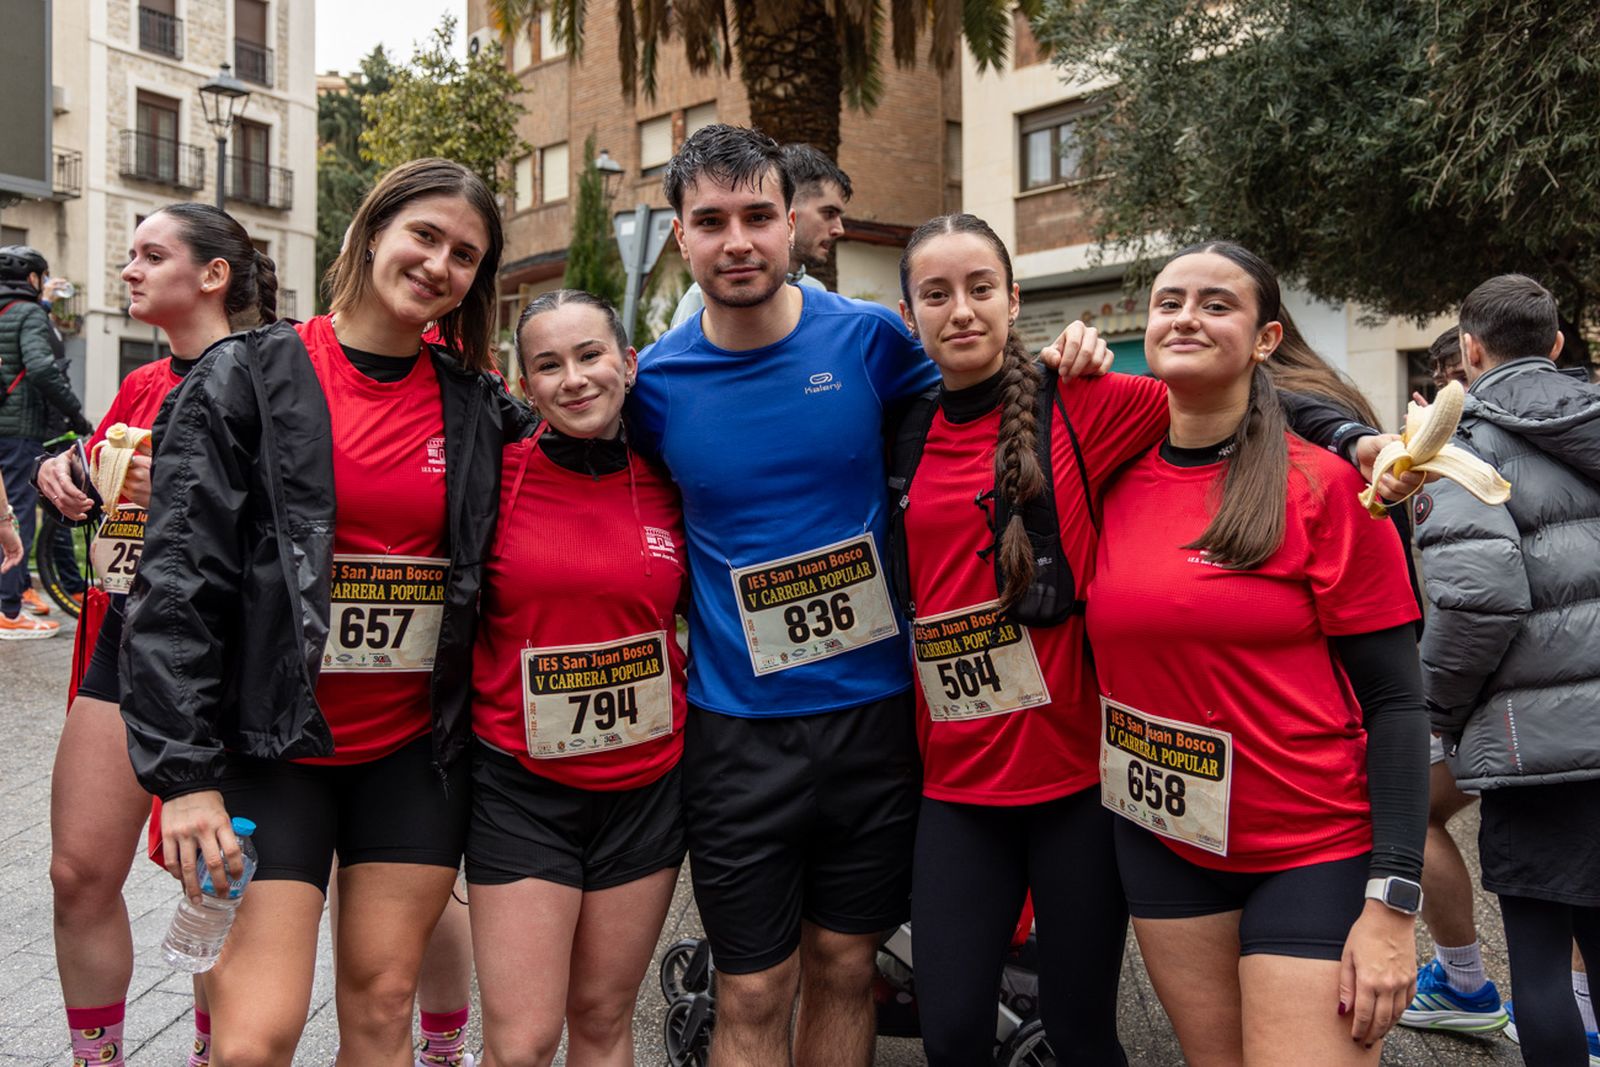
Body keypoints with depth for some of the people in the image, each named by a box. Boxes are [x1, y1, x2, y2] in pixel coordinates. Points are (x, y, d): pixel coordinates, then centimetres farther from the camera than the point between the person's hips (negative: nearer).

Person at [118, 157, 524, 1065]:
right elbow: (178, 581, -9)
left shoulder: (481, 406, 6)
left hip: (418, 751, 3)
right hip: (272, 748, -3)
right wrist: (183, 773, -14)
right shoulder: (249, 379, -4)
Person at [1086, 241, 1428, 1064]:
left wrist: (1391, 903, -16)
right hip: (1161, 843, 4)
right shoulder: (1117, 483, 2)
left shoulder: (1323, 487, -9)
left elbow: (1393, 701, -10)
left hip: (1313, 852, -4)